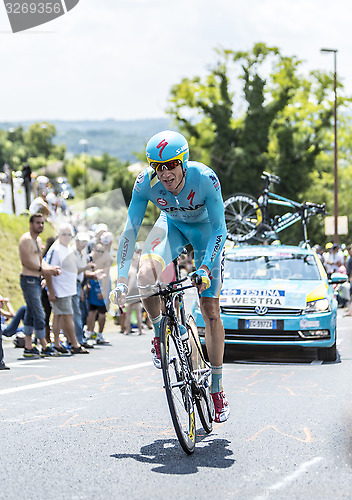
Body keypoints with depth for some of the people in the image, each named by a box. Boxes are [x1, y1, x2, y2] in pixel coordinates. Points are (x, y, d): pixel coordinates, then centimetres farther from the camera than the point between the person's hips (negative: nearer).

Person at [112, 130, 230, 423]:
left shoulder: (205, 179, -34)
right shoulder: (146, 183, -29)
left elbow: (219, 229, -26)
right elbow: (131, 230, -23)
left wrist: (206, 267, -37)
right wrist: (122, 278, -29)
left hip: (205, 229, -2)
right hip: (172, 225, 2)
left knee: (211, 311, -5)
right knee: (146, 274, -30)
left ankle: (217, 388, 8)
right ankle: (159, 332, 0)